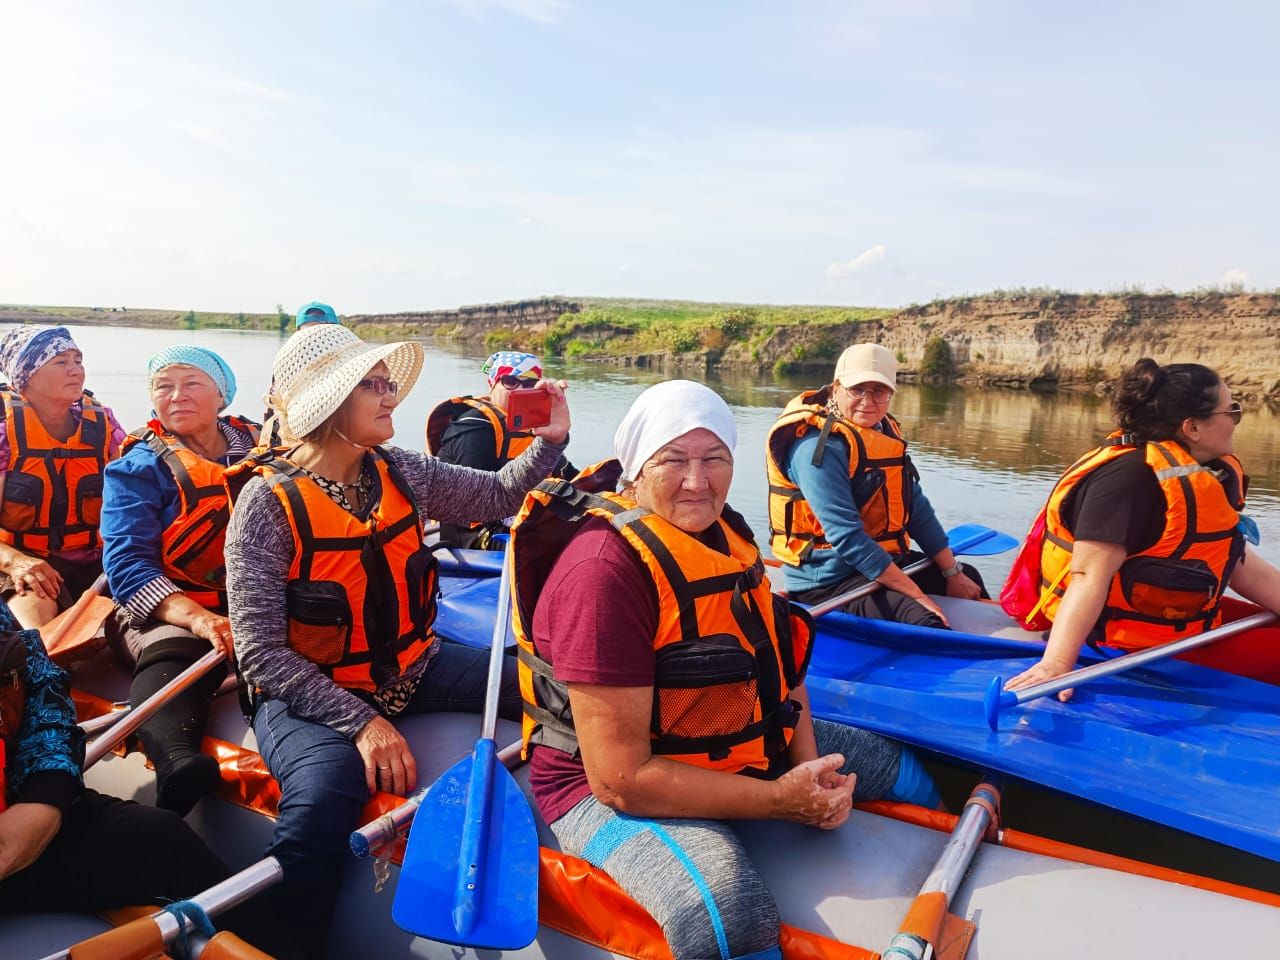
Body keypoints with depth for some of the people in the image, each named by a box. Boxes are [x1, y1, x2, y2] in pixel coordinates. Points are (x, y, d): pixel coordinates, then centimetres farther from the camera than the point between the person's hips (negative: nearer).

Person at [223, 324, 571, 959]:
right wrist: (360, 721, -27)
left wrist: (551, 439, -3)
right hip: (306, 692, -5)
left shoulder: (402, 473, 0)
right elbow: (260, 650, -19)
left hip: (410, 669, 5)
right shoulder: (268, 501, -16)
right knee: (327, 787, -38)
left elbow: (496, 495, 14)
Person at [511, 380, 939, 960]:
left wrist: (808, 764, -6)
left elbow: (777, 661, 11)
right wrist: (782, 801, -22)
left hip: (744, 748, 9)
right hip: (612, 791, -8)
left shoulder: (726, 535, 1)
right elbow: (621, 778, -28)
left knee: (899, 769, 19)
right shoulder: (606, 568, -27)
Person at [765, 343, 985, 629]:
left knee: (968, 578, 26)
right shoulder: (818, 446, -21)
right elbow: (848, 539, -27)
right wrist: (916, 594, -26)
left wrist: (954, 573, 3)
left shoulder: (884, 432, 8)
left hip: (884, 563, 10)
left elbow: (918, 509, 9)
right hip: (827, 583, -10)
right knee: (925, 621, -30)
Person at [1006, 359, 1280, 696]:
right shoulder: (1130, 478, -25)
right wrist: (1056, 663, -42)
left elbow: (1238, 563, 8)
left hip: (1183, 616, 10)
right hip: (1135, 641, -10)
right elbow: (1090, 575, -34)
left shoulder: (1207, 472, 5)